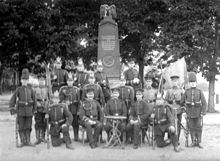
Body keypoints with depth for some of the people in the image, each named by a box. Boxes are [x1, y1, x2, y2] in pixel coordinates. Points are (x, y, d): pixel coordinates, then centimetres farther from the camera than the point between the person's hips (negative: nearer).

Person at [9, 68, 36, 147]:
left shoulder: (30, 89, 6)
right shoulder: (18, 90, -1)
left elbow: (34, 100, 12)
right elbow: (12, 100, -2)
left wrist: (33, 110, 9)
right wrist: (12, 110, -9)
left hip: (29, 110, 2)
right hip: (21, 111, -2)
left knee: (28, 126, 4)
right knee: (21, 127, 0)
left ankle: (28, 141, 11)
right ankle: (22, 141, 7)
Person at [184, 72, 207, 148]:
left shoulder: (200, 91, -4)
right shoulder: (187, 91, 0)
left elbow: (204, 103, -6)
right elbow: (184, 102, 4)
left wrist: (203, 113, -13)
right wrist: (186, 112, 0)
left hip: (198, 113, -1)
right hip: (190, 113, 1)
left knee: (199, 127, 0)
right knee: (192, 128, 3)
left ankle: (198, 142, 7)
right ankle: (193, 142, 11)